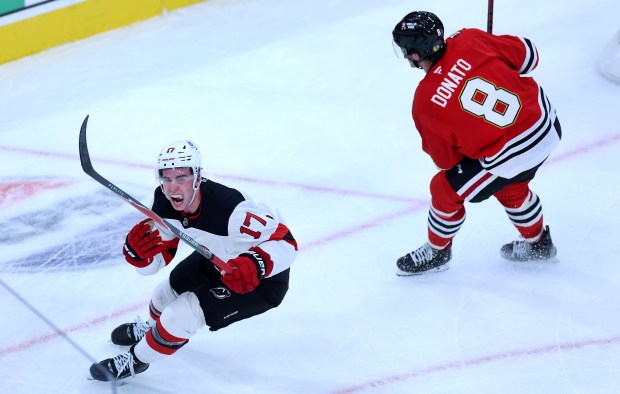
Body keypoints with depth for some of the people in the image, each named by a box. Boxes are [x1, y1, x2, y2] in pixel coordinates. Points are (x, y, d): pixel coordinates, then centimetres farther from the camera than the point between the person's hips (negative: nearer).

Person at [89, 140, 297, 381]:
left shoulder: (229, 207, -39)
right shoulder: (165, 202, -17)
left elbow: (285, 241, -34)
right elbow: (153, 262, -12)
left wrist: (256, 264, -52)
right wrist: (136, 249, -34)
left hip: (262, 279, -7)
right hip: (218, 258, 7)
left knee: (182, 314, -14)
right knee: (169, 290, 20)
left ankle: (136, 360, 13)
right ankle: (151, 328, 57)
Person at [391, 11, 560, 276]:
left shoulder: (425, 103, -16)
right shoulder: (470, 40, -10)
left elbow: (445, 160, -2)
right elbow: (527, 55, 1)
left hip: (511, 157, -6)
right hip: (547, 124, 6)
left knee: (446, 190, 15)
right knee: (510, 187, 33)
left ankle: (436, 253, 36)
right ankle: (538, 243, 53)